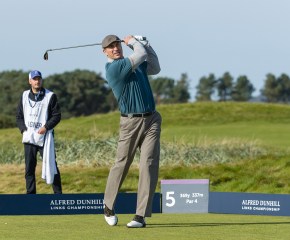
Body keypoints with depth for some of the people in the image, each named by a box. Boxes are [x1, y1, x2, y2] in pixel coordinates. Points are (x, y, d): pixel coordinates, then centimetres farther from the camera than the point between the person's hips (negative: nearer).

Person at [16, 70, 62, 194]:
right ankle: (30, 195, 10)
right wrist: (23, 129, -2)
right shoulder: (25, 96, 11)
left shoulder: (50, 96, 0)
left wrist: (46, 127, -15)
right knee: (29, 167, 5)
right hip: (28, 137, 3)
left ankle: (58, 193, 0)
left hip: (44, 137, -3)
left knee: (51, 165, -5)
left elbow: (57, 115, -2)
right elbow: (19, 116, 14)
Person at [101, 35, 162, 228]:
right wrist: (133, 42, 4)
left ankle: (141, 216, -11)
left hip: (152, 119, 5)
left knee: (149, 165, -7)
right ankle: (109, 207, 27)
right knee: (122, 164, 4)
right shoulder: (113, 68, -13)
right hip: (130, 122, -5)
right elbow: (141, 56, -15)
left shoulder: (136, 64, 12)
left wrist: (144, 43, 14)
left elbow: (155, 68, 21)